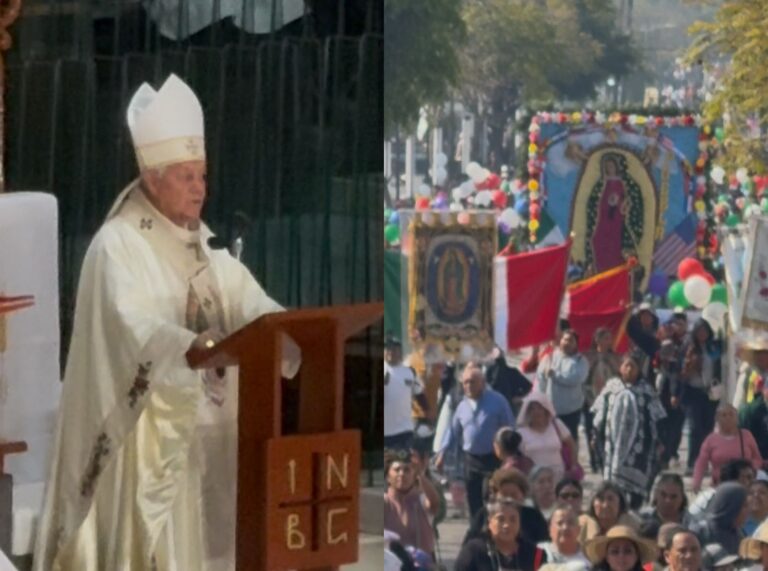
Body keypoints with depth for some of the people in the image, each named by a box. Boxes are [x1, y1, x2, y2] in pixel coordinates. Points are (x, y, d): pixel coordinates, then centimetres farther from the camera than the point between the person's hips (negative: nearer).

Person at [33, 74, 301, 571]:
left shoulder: (203, 246, 15)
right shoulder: (117, 247, -11)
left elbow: (250, 304, 6)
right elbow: (134, 326, -27)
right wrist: (190, 346, -45)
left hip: (205, 427, 8)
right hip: (147, 431, -8)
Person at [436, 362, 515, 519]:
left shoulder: (498, 401, -7)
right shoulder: (462, 406, 8)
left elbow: (510, 429, -6)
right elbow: (453, 430, 17)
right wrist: (442, 452, 9)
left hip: (493, 458, -5)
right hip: (471, 459, 5)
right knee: (473, 502, 9)